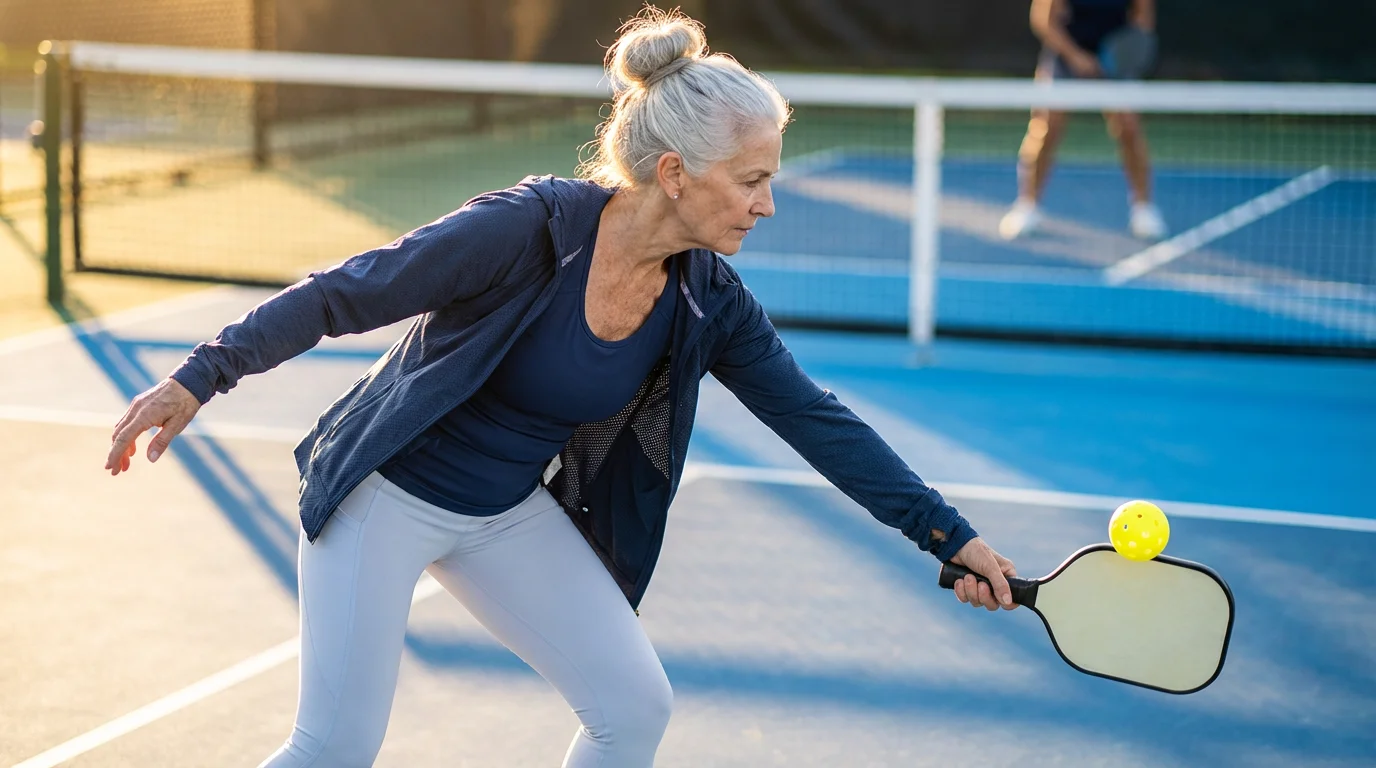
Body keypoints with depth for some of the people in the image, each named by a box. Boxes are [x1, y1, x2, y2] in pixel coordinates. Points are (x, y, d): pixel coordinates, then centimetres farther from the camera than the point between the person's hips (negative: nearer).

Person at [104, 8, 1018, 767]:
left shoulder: (708, 301, -10)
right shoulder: (529, 228, -28)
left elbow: (818, 419, -3)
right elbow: (341, 295, -21)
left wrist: (948, 535, -4)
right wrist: (202, 377, -23)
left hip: (513, 514, 6)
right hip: (384, 491, -6)